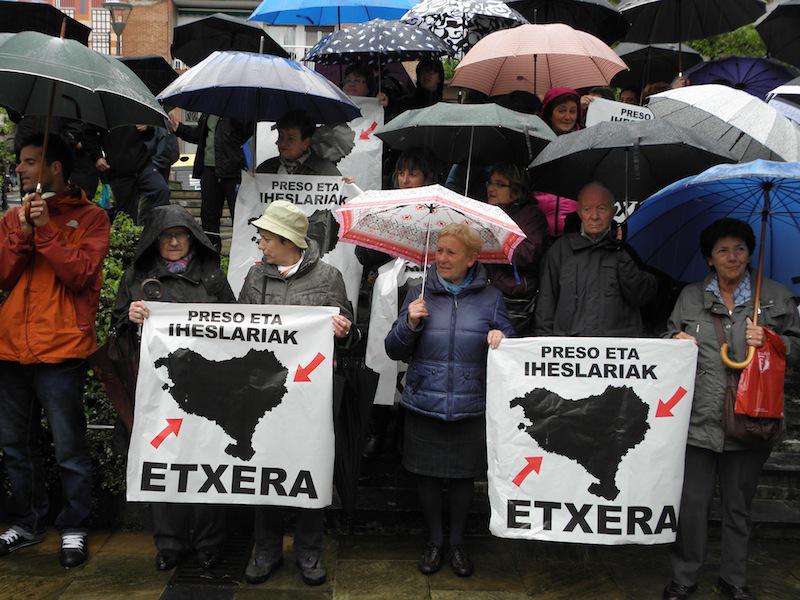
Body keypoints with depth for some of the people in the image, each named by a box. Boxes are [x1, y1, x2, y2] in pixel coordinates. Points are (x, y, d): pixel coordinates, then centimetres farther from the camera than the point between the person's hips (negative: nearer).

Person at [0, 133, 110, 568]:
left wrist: (46, 229, -16)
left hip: (61, 351, -5)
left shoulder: (89, 217, 0)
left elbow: (81, 275, -12)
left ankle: (73, 528, 16)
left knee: (69, 450, 1)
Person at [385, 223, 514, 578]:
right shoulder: (420, 296, 4)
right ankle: (434, 541, 30)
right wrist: (410, 323, -15)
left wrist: (501, 338, -17)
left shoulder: (490, 299, 4)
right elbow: (394, 351, 3)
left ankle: (457, 542, 32)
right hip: (424, 405, 1)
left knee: (463, 476, 11)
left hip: (470, 407, 0)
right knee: (427, 475, 10)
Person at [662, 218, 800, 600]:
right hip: (698, 421, 0)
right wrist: (676, 340, -3)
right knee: (691, 504, 2)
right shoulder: (690, 297, 10)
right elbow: (670, 337, 19)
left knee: (738, 505, 13)